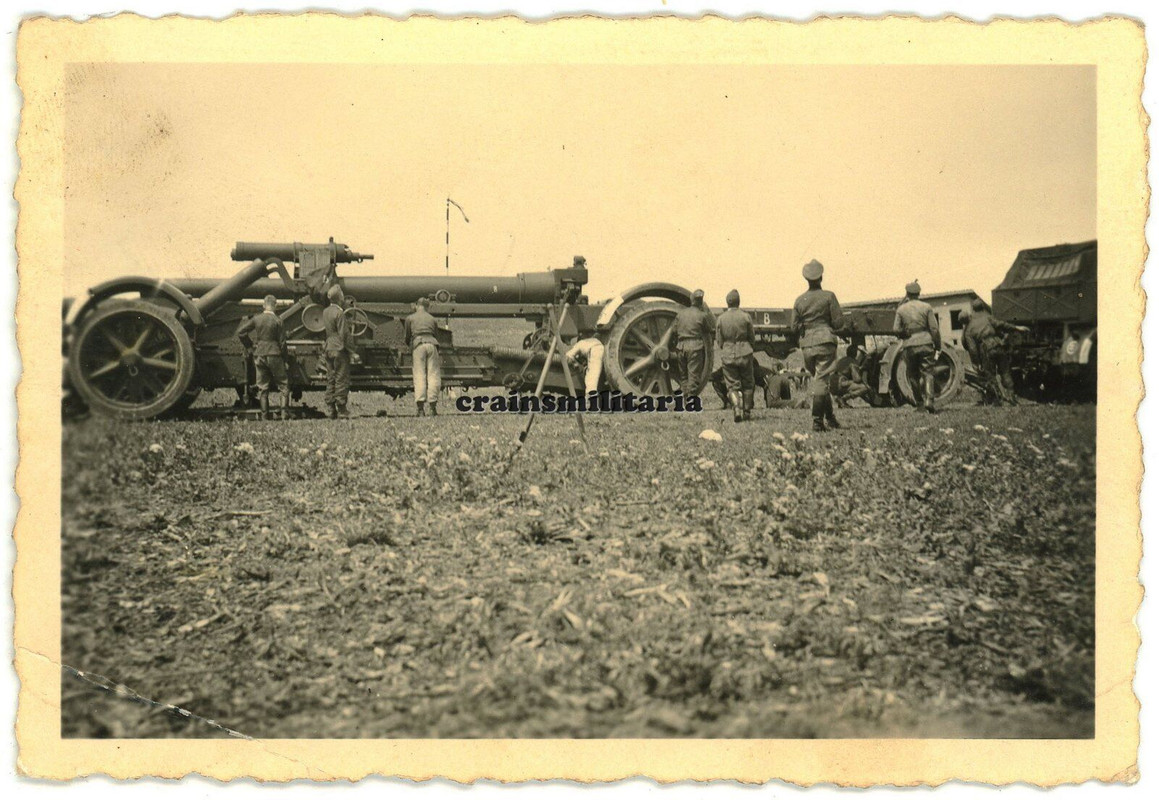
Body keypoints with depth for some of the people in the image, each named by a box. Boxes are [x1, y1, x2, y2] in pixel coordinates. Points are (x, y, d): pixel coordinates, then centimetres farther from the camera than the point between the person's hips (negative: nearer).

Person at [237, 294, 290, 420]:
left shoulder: (256, 319, 1)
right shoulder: (277, 321, -8)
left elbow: (240, 331, 4)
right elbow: (282, 342, -6)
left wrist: (249, 345, 14)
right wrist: (285, 359, 3)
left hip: (259, 355, 3)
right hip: (274, 355, -3)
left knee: (262, 388, 9)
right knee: (284, 384, 8)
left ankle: (265, 416, 8)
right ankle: (284, 412, -2)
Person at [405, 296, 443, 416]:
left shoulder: (410, 318, 17)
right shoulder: (433, 319, 23)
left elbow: (406, 337, 20)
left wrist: (411, 345, 39)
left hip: (418, 345, -1)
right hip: (432, 344, 1)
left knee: (419, 375, -6)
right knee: (433, 375, 0)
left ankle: (420, 408, -16)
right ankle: (433, 408, -9)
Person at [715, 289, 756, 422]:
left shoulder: (721, 319, -3)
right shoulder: (746, 317, -5)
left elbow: (719, 342, 2)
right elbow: (752, 338, 3)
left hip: (728, 355, 0)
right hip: (745, 354, 0)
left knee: (732, 385, 5)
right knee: (747, 384, 13)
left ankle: (736, 407, -16)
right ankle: (747, 411, 16)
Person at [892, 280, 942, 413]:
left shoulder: (901, 309, 3)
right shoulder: (926, 307, 1)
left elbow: (896, 329, -3)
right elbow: (934, 329, -2)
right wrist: (938, 346, 4)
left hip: (909, 346, 1)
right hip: (925, 343, 0)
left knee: (913, 375, 13)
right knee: (927, 373, 0)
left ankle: (919, 402, 15)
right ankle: (929, 400, -16)